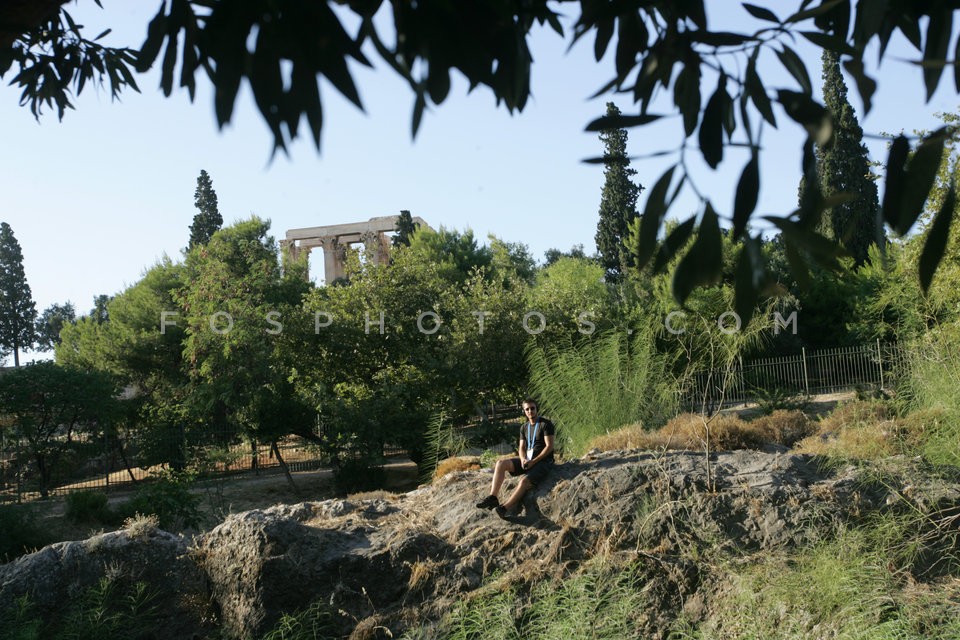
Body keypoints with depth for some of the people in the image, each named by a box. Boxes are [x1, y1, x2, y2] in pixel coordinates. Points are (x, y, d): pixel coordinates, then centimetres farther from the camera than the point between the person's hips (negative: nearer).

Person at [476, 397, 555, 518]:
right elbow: (522, 448, 13)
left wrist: (534, 461, -18)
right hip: (527, 460, 7)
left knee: (525, 480, -33)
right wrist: (523, 459, -11)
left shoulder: (546, 424, -5)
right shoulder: (524, 427, 15)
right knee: (501, 463, -14)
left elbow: (549, 446, -12)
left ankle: (505, 508, -44)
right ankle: (493, 497, -24)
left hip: (543, 461, -7)